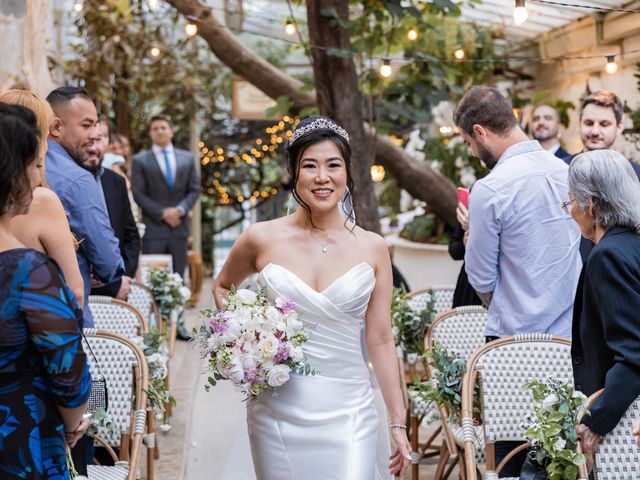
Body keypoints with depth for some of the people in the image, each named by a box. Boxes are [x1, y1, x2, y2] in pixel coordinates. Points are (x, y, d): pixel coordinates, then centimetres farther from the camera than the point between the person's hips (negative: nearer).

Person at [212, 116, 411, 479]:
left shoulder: (372, 248, 0)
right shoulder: (263, 239, -2)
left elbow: (381, 341, 3)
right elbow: (223, 286, 18)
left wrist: (399, 422, 2)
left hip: (350, 412, 0)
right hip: (279, 412, 0)